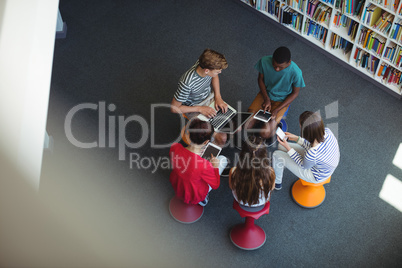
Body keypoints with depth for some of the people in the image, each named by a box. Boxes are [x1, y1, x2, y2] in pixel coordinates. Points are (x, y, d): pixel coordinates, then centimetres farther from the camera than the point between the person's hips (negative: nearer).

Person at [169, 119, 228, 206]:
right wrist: (215, 167, -6)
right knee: (223, 159, 8)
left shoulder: (174, 147, -28)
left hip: (176, 186, 5)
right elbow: (215, 185, -19)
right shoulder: (205, 166, -40)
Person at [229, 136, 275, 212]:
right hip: (261, 206, 0)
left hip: (242, 205, 0)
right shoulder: (269, 172, -37)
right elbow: (272, 187, -13)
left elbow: (231, 187, -12)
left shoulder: (234, 171, -36)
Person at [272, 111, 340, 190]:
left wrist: (288, 148, -19)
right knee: (281, 147, 13)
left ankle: (277, 183, 32)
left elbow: (304, 166, -19)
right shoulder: (327, 131, -27)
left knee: (277, 155, 1)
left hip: (317, 176, -7)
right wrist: (297, 138, -4)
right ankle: (279, 172, 45)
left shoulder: (311, 154, -45)